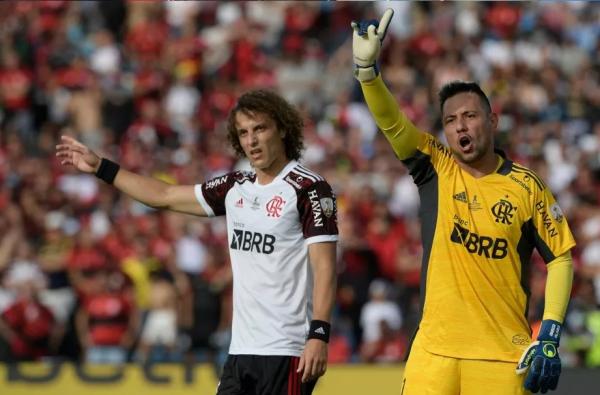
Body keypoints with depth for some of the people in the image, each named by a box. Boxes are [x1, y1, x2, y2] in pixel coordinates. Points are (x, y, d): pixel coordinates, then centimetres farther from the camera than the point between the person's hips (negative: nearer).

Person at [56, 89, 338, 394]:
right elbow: (165, 196, 25)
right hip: (241, 351, 7)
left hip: (286, 352, -7)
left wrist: (319, 335, -22)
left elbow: (324, 267, -12)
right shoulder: (235, 188, 14)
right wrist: (99, 167, 26)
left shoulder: (309, 188, -6)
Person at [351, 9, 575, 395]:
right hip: (436, 347, 1)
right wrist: (367, 66, -26)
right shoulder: (435, 168, 5)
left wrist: (551, 334, -4)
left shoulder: (527, 186, 1)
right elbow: (391, 122, -9)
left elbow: (561, 258, 5)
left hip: (504, 355, -1)